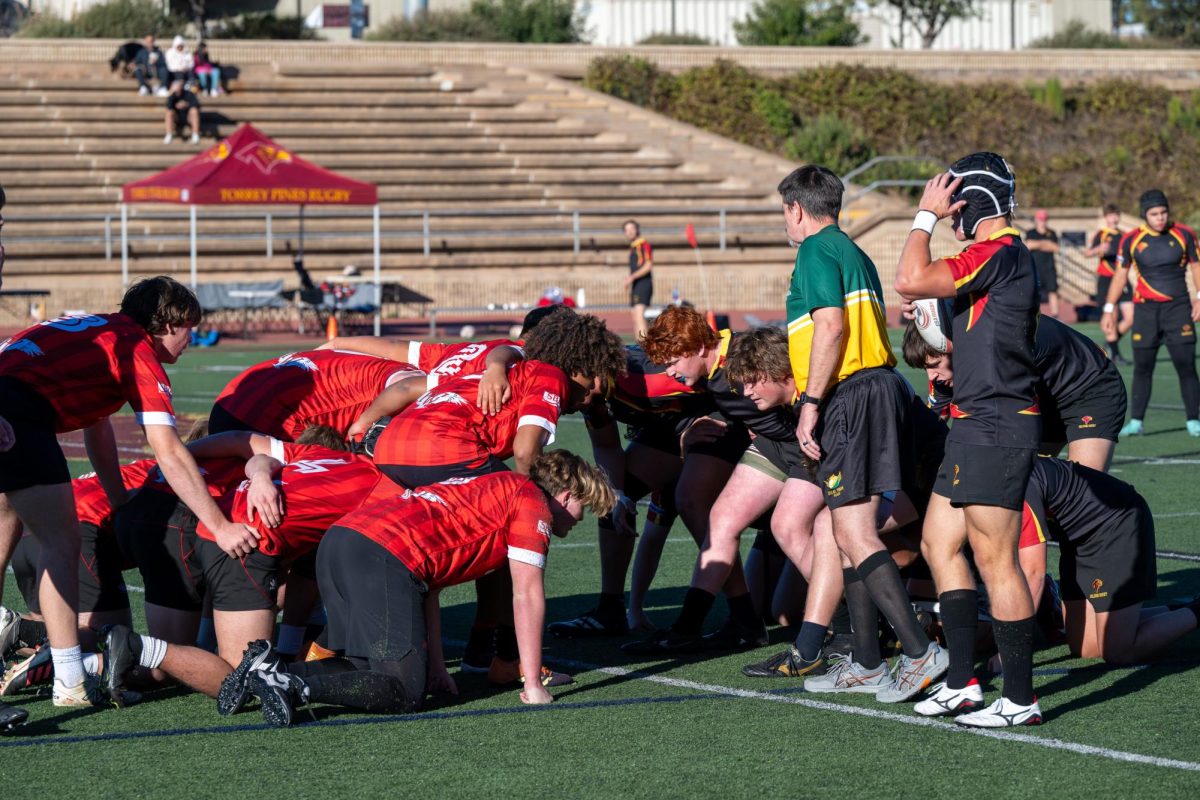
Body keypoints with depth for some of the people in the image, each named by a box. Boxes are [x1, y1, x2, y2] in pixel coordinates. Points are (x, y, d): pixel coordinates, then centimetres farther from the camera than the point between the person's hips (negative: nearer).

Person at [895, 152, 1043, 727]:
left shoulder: (999, 254, -16)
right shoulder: (1008, 256, 17)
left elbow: (911, 281, -25)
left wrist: (926, 216, -13)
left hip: (994, 429, -11)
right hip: (980, 426, 11)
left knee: (994, 560, -7)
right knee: (939, 541, 16)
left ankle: (1020, 699, -3)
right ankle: (960, 680, 21)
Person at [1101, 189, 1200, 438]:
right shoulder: (1131, 240, 1)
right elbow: (1120, 275, 9)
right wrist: (1109, 309, 6)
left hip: (1178, 307, -1)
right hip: (1146, 309, 1)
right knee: (1142, 367, 2)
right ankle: (1136, 422, 8)